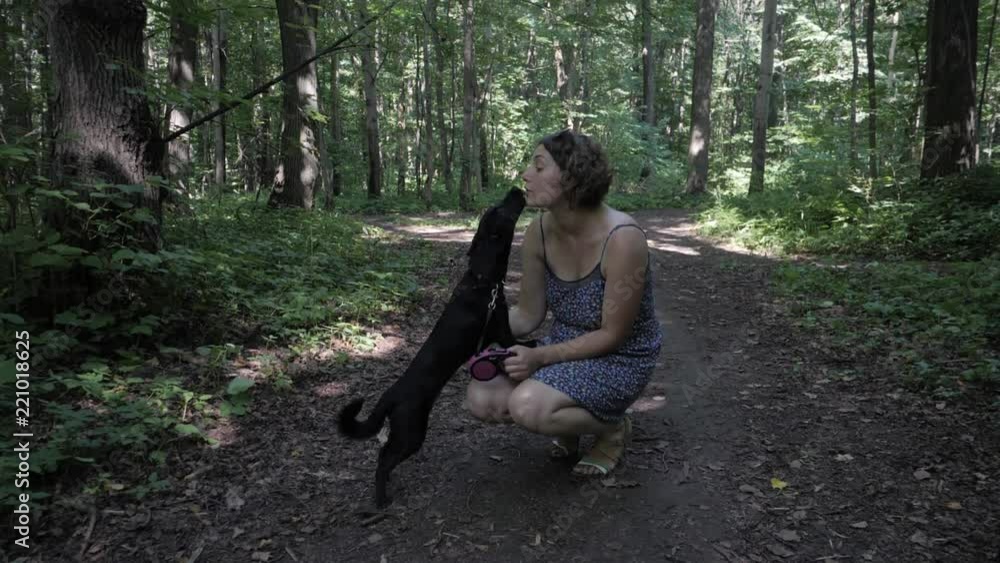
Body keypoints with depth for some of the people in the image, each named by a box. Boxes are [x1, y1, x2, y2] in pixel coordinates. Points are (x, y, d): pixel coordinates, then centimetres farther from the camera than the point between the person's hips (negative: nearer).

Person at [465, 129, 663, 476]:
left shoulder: (622, 239, -28)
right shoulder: (539, 232, -9)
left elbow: (612, 335, -21)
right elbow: (529, 314, -1)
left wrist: (540, 357, -27)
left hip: (620, 359, -6)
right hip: (566, 347, 6)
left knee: (528, 406, -29)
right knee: (482, 399, -13)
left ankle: (612, 427, 1)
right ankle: (571, 422, 13)